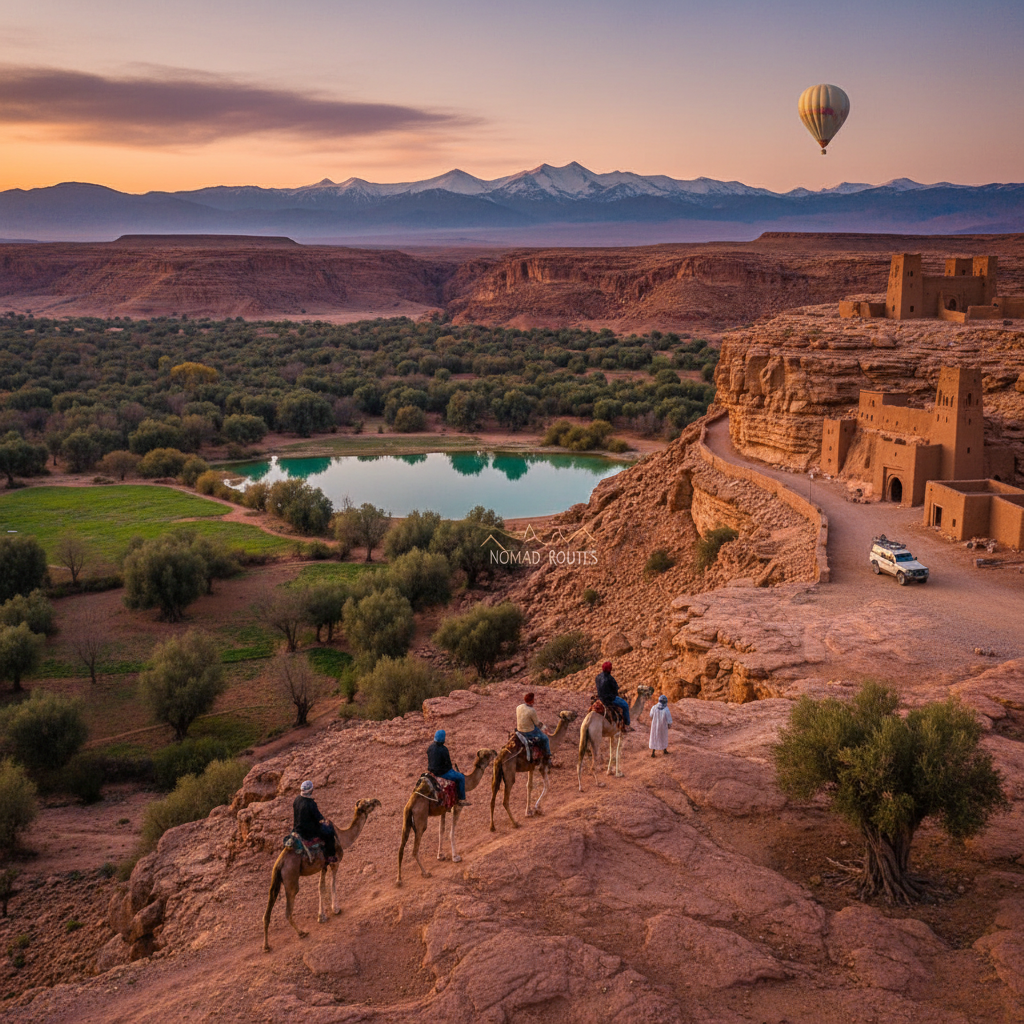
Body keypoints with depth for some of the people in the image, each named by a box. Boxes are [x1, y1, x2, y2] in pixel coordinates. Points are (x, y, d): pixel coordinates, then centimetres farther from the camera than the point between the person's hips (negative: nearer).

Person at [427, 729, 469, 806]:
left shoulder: (430, 747, 0)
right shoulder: (443, 749, -24)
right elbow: (448, 763, -20)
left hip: (433, 771, 9)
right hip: (443, 773, -9)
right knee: (461, 777, 6)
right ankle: (461, 800, 7)